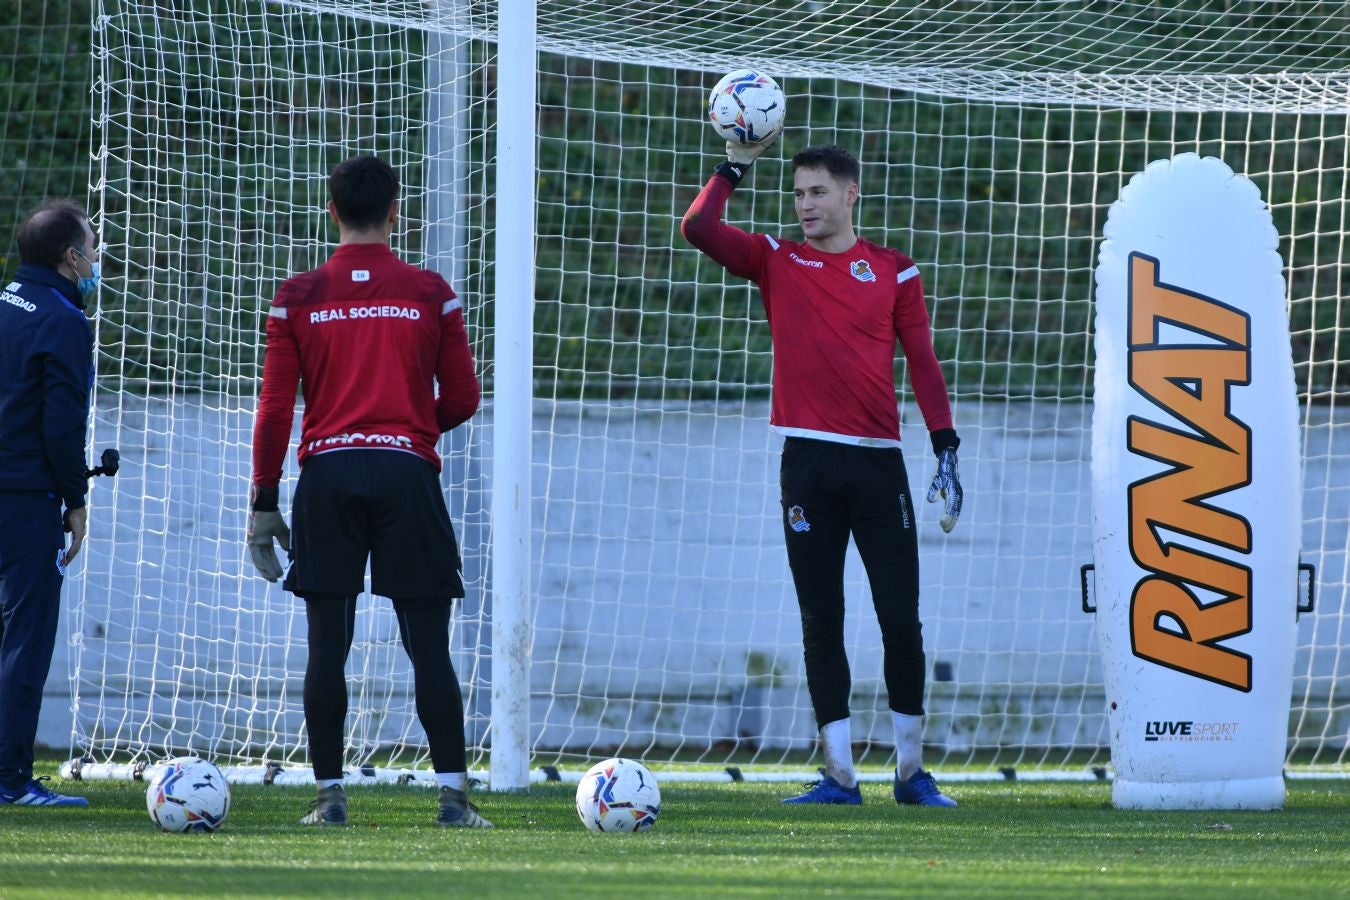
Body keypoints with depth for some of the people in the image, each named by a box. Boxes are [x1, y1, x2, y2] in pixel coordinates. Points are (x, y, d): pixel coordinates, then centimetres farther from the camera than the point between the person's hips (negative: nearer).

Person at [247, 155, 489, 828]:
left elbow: (275, 408, 2)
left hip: (327, 471, 0)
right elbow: (461, 400, 6)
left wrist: (263, 503, 7)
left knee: (327, 644, 4)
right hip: (408, 471, 0)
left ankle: (329, 793, 2)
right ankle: (453, 793, -4)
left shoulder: (298, 297, 4)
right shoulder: (430, 294, 4)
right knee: (429, 645, 1)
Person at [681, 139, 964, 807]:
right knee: (821, 624, 2)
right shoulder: (776, 261, 10)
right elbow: (698, 229, -2)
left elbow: (922, 362, 6)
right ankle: (840, 774, 5)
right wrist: (736, 164, 0)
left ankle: (911, 770, 8)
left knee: (901, 619, -1)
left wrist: (946, 449, -1)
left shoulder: (893, 271, 8)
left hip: (878, 461, -1)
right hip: (808, 462, 1)